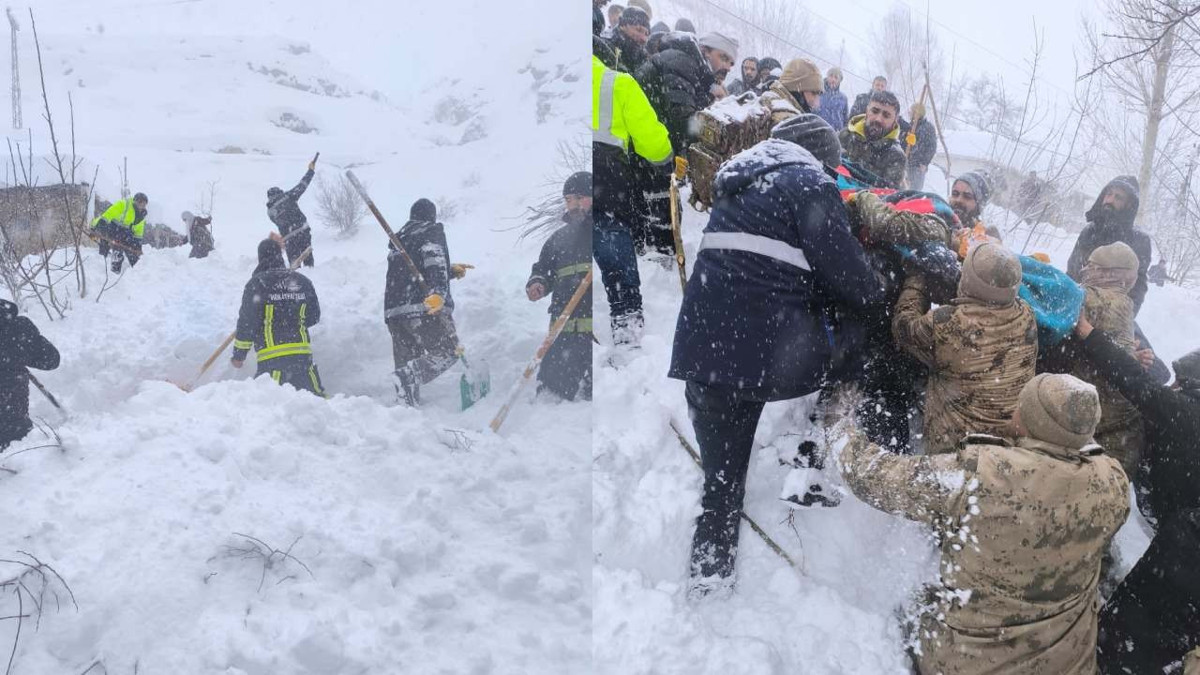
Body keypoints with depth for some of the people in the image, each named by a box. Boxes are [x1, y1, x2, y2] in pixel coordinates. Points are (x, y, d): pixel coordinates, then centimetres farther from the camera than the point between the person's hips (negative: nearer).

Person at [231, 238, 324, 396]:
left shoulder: (257, 283, -5)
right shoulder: (302, 281, 8)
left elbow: (247, 321, -4)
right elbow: (314, 317, 16)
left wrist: (239, 355, 7)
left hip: (272, 357, -4)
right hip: (302, 353, 4)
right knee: (316, 394, 16)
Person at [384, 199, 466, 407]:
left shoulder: (398, 239, 28)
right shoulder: (432, 232, 5)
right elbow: (434, 260, -15)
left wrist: (451, 271, 46)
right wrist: (439, 292, -30)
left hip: (394, 311, 7)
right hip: (424, 307, -7)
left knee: (406, 362, 10)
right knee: (447, 352, -2)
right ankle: (411, 376, -26)